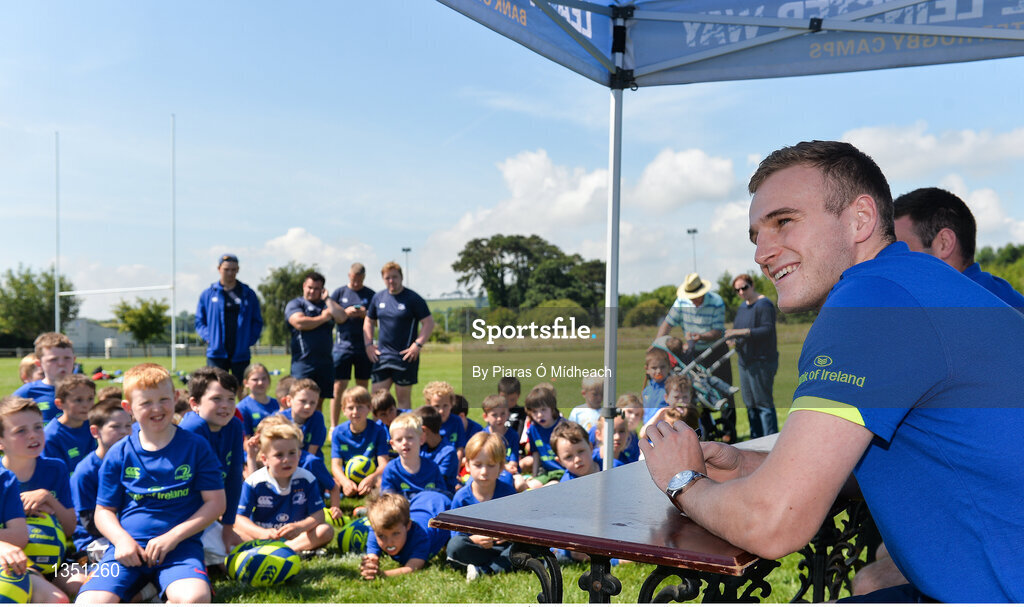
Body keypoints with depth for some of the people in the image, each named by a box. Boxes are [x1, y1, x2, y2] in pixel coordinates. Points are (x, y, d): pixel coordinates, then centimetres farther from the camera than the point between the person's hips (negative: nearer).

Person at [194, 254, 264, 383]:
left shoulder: (248, 294, 9)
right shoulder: (207, 294, 7)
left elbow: (257, 321, 11)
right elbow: (199, 321, 10)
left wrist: (250, 340, -2)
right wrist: (208, 337, -5)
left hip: (241, 354, 1)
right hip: (216, 353, -1)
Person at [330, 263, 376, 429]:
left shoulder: (371, 295, 6)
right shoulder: (339, 293, 5)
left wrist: (365, 314, -11)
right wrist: (346, 313, -12)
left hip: (364, 347, 1)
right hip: (342, 345, -1)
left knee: (363, 388, 8)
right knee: (338, 388, -4)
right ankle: (333, 427, 3)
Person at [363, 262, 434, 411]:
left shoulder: (413, 298, -5)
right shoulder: (378, 297, 10)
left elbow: (429, 323, -7)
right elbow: (368, 321, 21)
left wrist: (418, 345, -15)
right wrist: (369, 344, 9)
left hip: (405, 357, -4)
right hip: (381, 355, 5)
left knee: (403, 398, 2)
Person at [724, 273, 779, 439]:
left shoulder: (764, 304, -12)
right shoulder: (743, 306, 16)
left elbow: (767, 330, -21)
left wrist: (741, 332, -26)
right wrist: (732, 335, 1)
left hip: (762, 362, -9)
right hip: (746, 362, 9)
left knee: (763, 403, -7)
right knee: (750, 403, 12)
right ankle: (756, 441, 20)